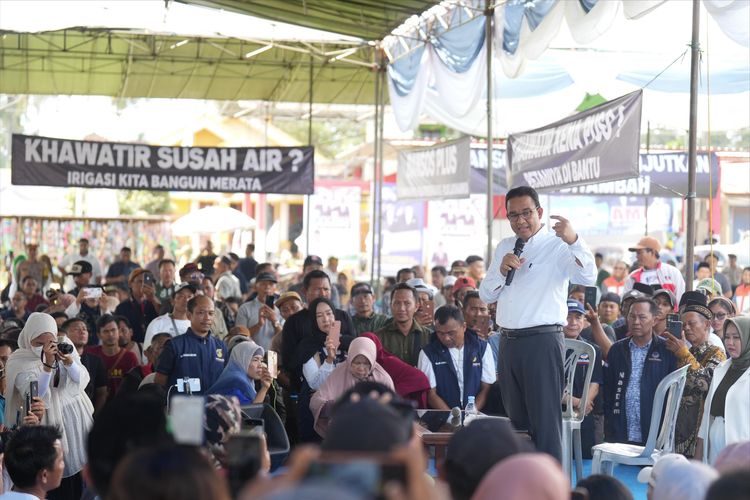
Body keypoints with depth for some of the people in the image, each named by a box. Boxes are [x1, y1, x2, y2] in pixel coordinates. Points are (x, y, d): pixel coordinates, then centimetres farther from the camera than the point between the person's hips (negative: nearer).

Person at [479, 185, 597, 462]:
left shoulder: (557, 245, -4)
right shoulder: (504, 247, 16)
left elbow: (588, 278, -20)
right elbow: (486, 295, 16)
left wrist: (573, 240, -36)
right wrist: (502, 271, -4)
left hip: (543, 340, -7)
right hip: (509, 342, 7)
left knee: (545, 421, -8)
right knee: (517, 419, 14)